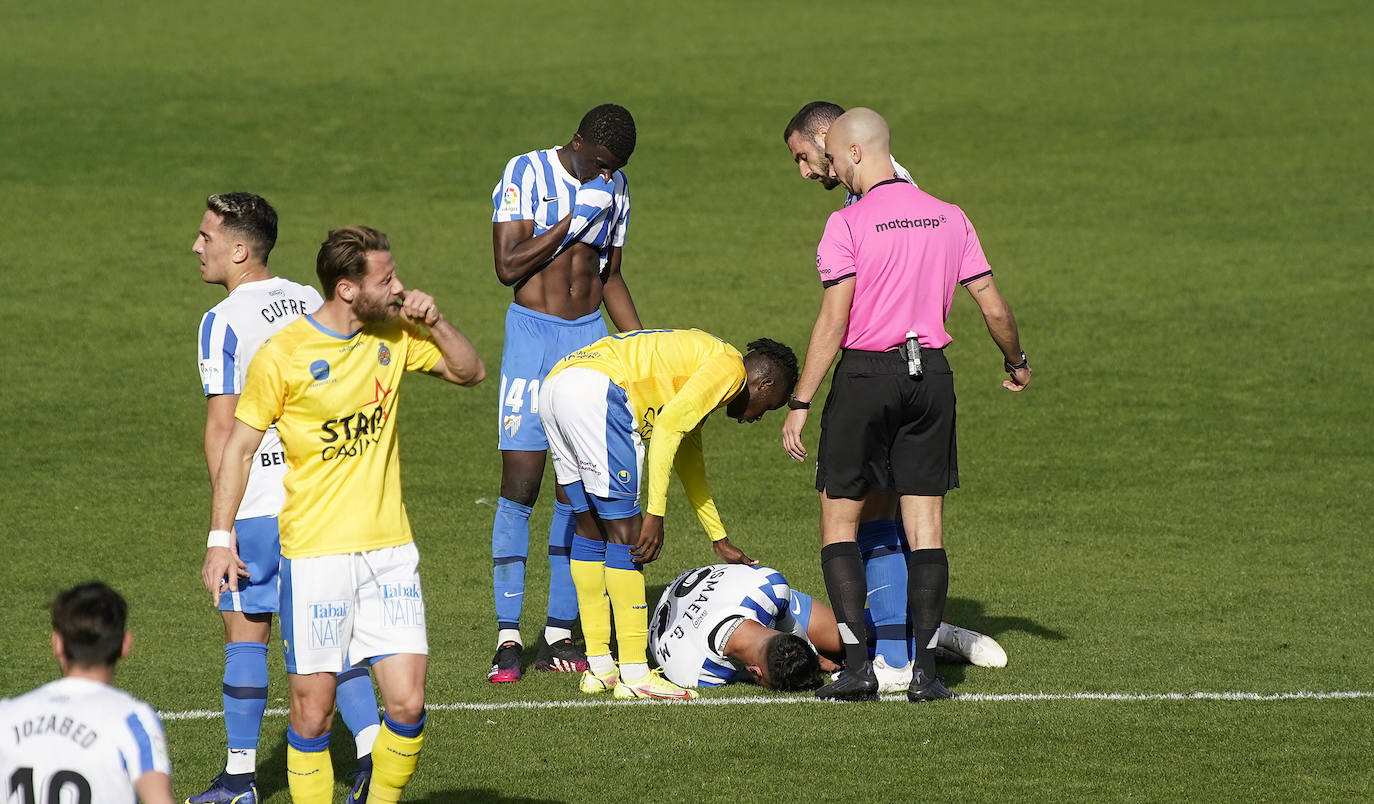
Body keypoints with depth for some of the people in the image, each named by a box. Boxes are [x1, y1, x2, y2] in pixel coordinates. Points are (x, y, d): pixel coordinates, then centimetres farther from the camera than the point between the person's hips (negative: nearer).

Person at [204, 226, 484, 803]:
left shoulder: (395, 335, 5)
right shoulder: (282, 355, -10)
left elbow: (471, 372, 15)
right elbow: (239, 447, -3)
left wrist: (435, 323, -3)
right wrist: (221, 541, -7)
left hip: (390, 551, 4)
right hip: (314, 555, -4)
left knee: (407, 705, -4)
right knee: (313, 710, -1)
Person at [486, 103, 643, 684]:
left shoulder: (614, 189, 10)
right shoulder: (526, 174, -7)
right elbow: (507, 266, -14)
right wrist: (572, 220, -17)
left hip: (590, 338, 5)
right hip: (533, 332, -5)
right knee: (519, 487, -9)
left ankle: (559, 634, 6)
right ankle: (507, 636, -6)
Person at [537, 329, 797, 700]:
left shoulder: (698, 359, 33)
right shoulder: (730, 367, 3)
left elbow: (688, 459, 43)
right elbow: (667, 425, -11)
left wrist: (720, 541, 49)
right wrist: (655, 513, -12)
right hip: (595, 391, -10)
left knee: (590, 529, 17)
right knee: (625, 533, -5)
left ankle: (599, 668, 21)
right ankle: (634, 675, -4)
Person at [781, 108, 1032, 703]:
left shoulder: (848, 225, -9)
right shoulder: (949, 218, 6)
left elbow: (832, 323, -14)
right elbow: (994, 307, 7)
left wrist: (800, 403, -11)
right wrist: (1016, 363, 25)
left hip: (865, 374, -4)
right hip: (932, 374, 4)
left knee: (839, 520, 5)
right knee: (925, 525, 7)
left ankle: (857, 666, -5)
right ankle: (925, 670, 2)